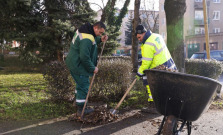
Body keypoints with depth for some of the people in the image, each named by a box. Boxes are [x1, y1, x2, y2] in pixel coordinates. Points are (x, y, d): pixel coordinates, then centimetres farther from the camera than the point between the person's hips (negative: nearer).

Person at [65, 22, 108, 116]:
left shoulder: (83, 30, 5)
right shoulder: (87, 39, -27)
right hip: (78, 66, -10)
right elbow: (84, 57, -29)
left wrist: (100, 40, -1)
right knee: (84, 85, 1)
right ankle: (81, 109, 13)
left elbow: (92, 42, 19)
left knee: (81, 83, 25)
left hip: (74, 63, 10)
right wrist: (93, 68, -17)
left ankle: (78, 102, 42)